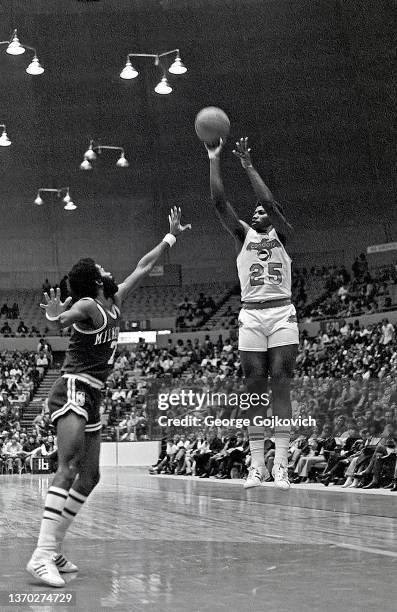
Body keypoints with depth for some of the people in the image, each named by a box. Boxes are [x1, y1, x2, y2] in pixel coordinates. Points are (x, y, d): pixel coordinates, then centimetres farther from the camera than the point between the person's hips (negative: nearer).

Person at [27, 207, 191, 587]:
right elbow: (64, 319, -29)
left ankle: (53, 550, 9)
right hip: (73, 391, -10)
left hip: (91, 398, 10)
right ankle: (42, 555, -30)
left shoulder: (113, 303, 14)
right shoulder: (87, 305, -10)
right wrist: (56, 317, -52)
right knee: (69, 469, -22)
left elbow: (143, 267, 24)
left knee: (89, 477, 7)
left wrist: (172, 236, 30)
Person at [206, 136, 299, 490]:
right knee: (255, 388, -1)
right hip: (251, 316, 2)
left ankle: (281, 465, -10)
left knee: (280, 385, -8)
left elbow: (270, 201, -8)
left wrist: (248, 165, -7)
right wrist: (214, 161, -1)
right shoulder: (243, 235, 15)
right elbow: (219, 202, 3)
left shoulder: (282, 234, 10)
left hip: (283, 314, -2)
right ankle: (256, 465, -1)